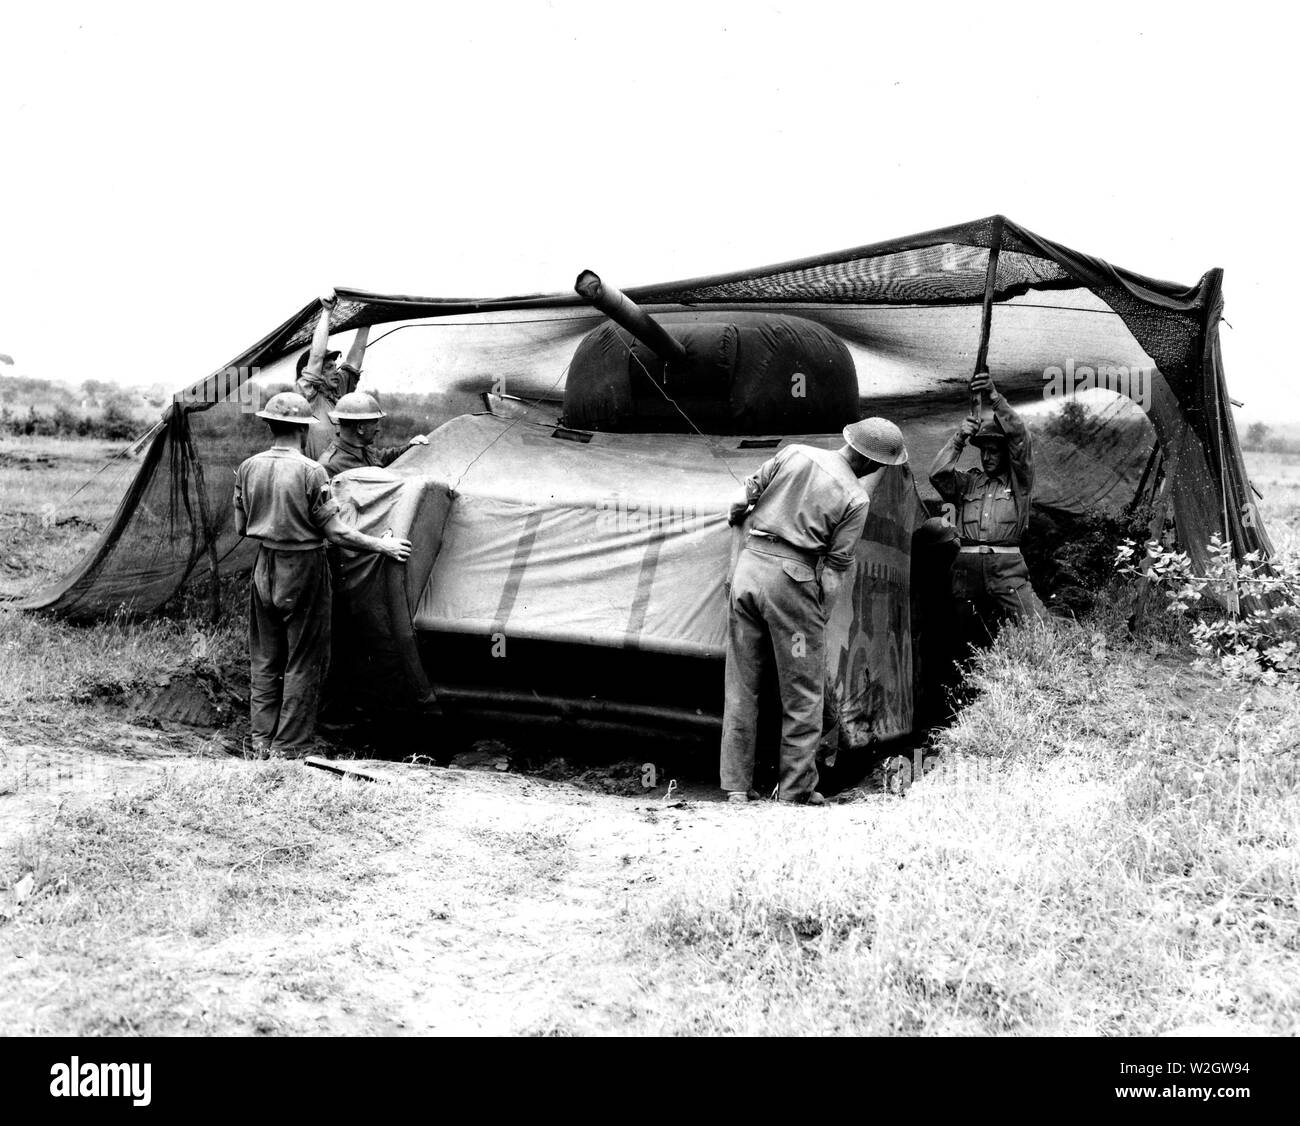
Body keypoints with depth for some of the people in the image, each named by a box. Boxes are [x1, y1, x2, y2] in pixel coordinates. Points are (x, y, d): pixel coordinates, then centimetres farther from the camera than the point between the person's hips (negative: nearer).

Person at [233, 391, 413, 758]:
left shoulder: (248, 467, 0)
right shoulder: (311, 472, -17)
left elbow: (240, 527, 7)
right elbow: (335, 532, -16)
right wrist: (383, 546, -5)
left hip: (265, 567, 6)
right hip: (303, 569, -5)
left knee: (264, 659, 16)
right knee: (302, 663, 5)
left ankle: (262, 741, 21)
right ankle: (290, 748, 8)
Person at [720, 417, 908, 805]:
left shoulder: (795, 453, 6)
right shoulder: (855, 498, -4)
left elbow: (748, 492, 12)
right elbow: (835, 566, -2)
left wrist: (735, 517, 33)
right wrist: (821, 616, 7)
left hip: (748, 564, 5)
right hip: (790, 576, -5)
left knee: (740, 685, 11)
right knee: (803, 691, 9)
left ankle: (736, 785, 14)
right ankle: (796, 788, 13)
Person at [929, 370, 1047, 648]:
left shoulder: (1018, 480, 9)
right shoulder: (967, 482, 18)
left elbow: (1019, 435, -3)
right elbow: (937, 474, 2)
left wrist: (995, 397, -14)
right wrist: (960, 438, -7)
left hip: (1007, 566, -3)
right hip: (967, 566, 3)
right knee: (973, 640, 8)